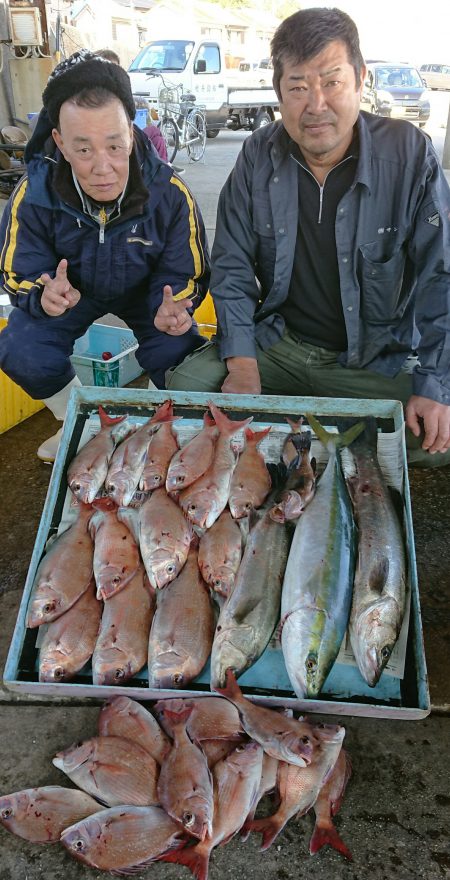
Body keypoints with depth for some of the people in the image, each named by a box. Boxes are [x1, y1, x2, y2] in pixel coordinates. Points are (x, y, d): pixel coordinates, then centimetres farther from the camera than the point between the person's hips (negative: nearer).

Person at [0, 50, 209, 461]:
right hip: (70, 288, 1)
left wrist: (171, 308, -42)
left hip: (144, 289, 0)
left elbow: (185, 274, -17)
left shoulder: (169, 192, -28)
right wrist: (44, 296, -42)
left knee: (177, 355, -27)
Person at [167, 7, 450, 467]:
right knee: (184, 384, -16)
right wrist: (242, 365, -12)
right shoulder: (259, 155, -3)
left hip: (375, 358, -1)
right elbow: (231, 268, 0)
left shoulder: (409, 154, -11)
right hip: (277, 342, 2)